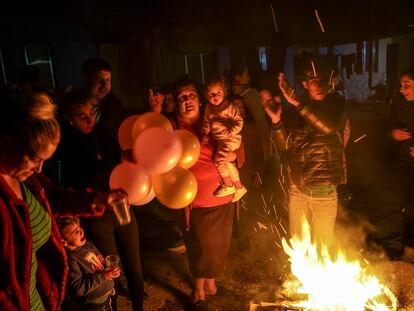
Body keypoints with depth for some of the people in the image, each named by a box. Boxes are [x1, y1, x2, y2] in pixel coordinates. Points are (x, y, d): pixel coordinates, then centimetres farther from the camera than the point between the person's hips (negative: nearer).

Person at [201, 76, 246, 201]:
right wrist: (205, 134, 3)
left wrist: (230, 132, -25)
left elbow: (239, 122, -13)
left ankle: (228, 185, 2)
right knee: (227, 163, 10)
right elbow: (206, 122, 15)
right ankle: (239, 187, 24)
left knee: (219, 159, -18)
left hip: (231, 139, -7)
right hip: (219, 140, 8)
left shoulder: (229, 107, -12)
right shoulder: (208, 108, 7)